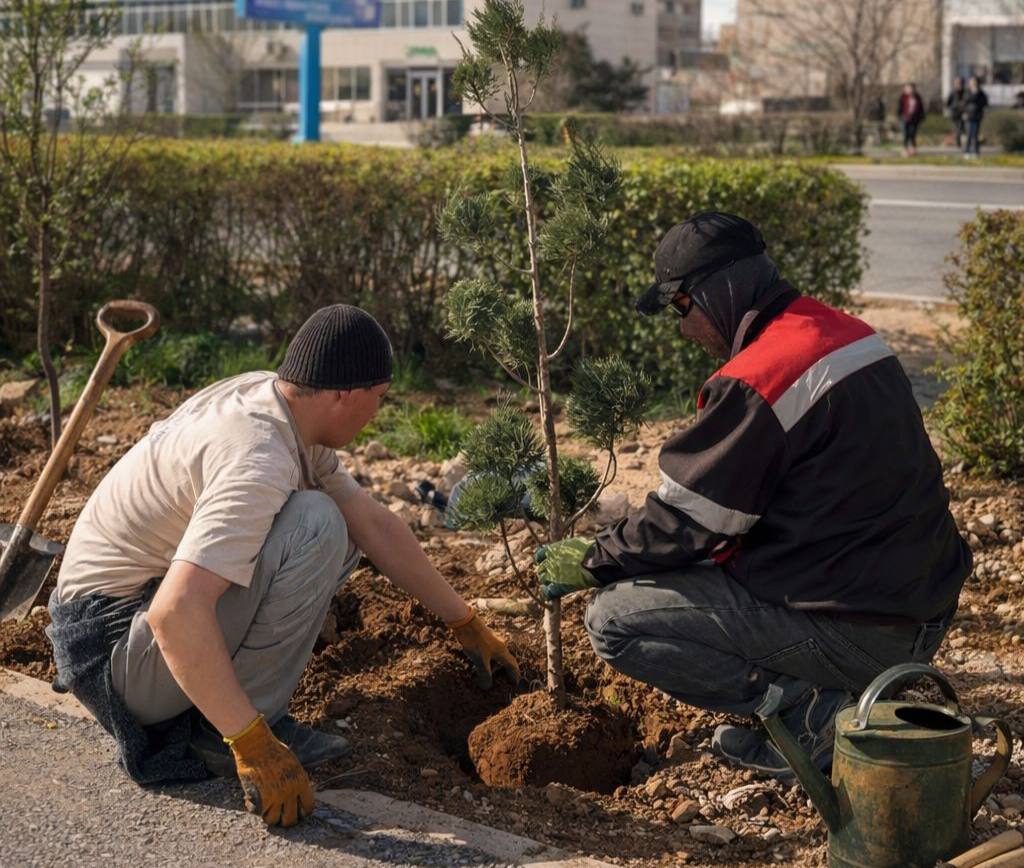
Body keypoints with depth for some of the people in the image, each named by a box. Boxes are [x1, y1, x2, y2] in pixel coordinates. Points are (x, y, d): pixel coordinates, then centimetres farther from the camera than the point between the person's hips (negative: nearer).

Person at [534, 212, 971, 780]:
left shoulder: (756, 381, -20)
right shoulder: (849, 334, 9)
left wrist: (593, 562, 5)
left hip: (857, 632, -9)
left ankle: (808, 709, -7)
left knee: (614, 618, -6)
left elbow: (688, 523, -12)